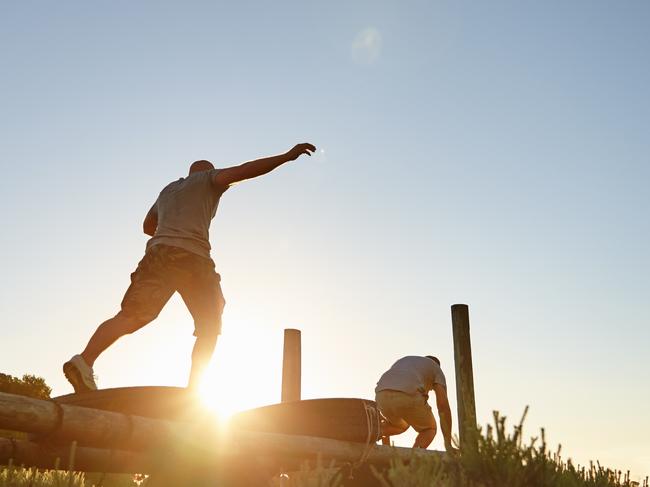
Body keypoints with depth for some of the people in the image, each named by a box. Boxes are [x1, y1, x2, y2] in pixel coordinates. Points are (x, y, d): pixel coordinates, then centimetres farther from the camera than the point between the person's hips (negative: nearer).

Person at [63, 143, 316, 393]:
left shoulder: (168, 189, 34)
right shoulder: (207, 178, 18)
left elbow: (148, 226, 45)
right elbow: (244, 170, 2)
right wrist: (287, 156, 2)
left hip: (158, 252, 5)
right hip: (192, 258, -5)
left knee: (130, 316, -5)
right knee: (209, 329, 6)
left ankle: (84, 361, -25)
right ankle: (192, 392, -1)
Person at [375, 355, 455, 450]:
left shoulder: (401, 362, 42)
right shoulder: (436, 370, 28)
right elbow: (444, 407, 17)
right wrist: (448, 444, 16)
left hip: (383, 396, 5)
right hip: (408, 398, -5)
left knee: (402, 425, 37)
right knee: (429, 429, 25)